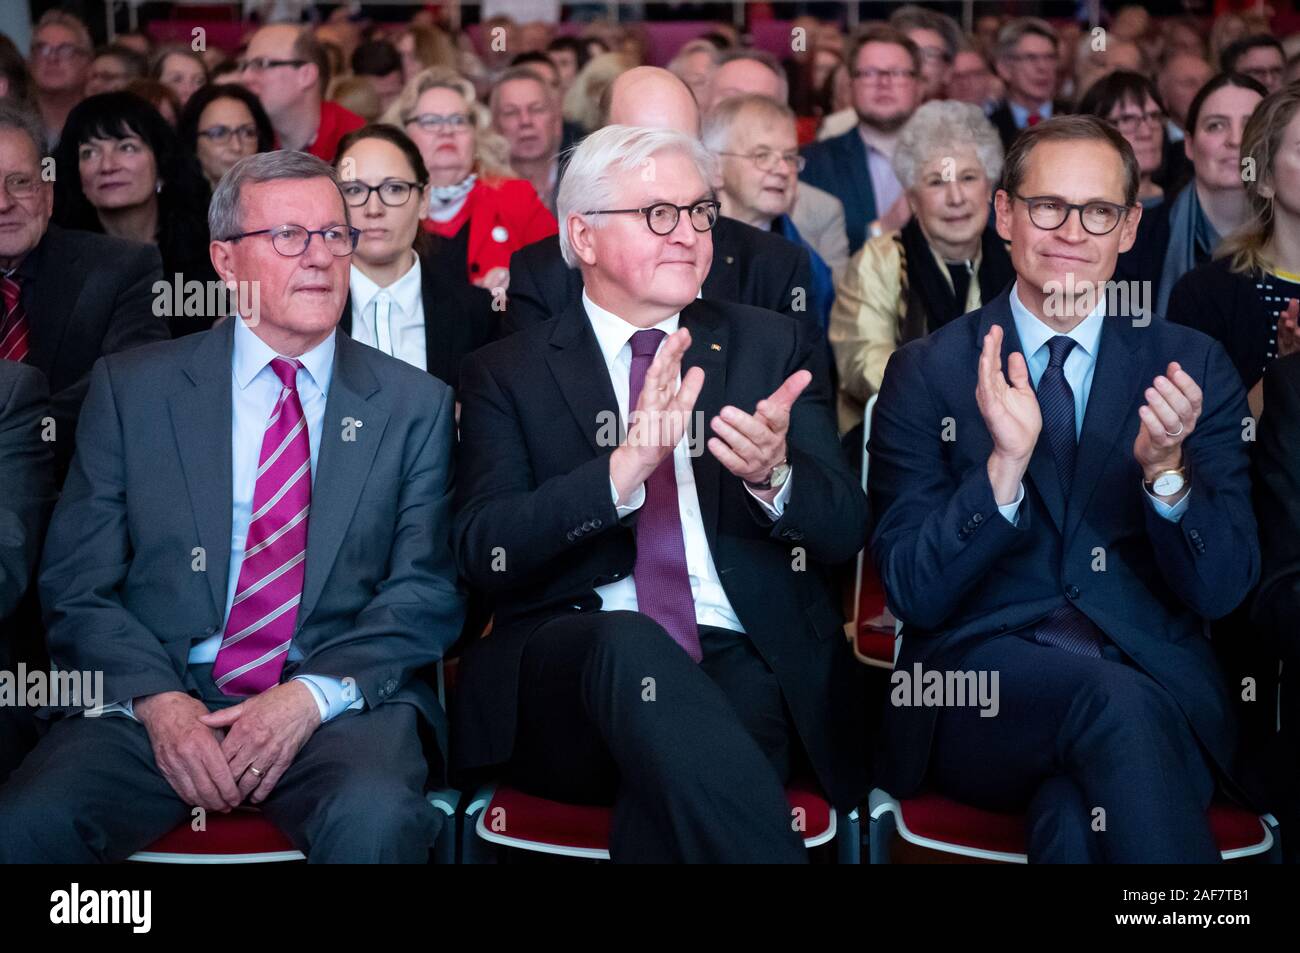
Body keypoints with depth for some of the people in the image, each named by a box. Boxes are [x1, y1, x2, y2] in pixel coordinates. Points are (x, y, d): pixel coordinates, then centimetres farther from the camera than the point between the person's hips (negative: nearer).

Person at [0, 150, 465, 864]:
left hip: (341, 705, 0)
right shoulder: (131, 389, 10)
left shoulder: (416, 406, 10)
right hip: (153, 699, 1)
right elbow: (76, 585, 5)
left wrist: (314, 695, -14)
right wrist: (157, 699, -13)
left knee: (373, 819, -34)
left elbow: (428, 591, 3)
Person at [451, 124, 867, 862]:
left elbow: (844, 529, 8)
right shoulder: (506, 375, 10)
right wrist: (622, 469, -21)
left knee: (674, 790, -35)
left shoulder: (774, 347, 15)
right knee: (630, 643, -35)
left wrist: (775, 475, -16)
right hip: (573, 668, 0)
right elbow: (483, 551, -5)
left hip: (747, 661, 0)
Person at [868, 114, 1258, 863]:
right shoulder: (926, 373, 6)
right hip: (982, 686, 1)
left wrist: (1167, 467, -16)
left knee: (1076, 812, -35)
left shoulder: (1194, 367, 9)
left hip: (1159, 682, -1)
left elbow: (1222, 589, 3)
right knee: (1115, 700, -32)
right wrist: (1004, 464, -17)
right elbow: (913, 593, -1)